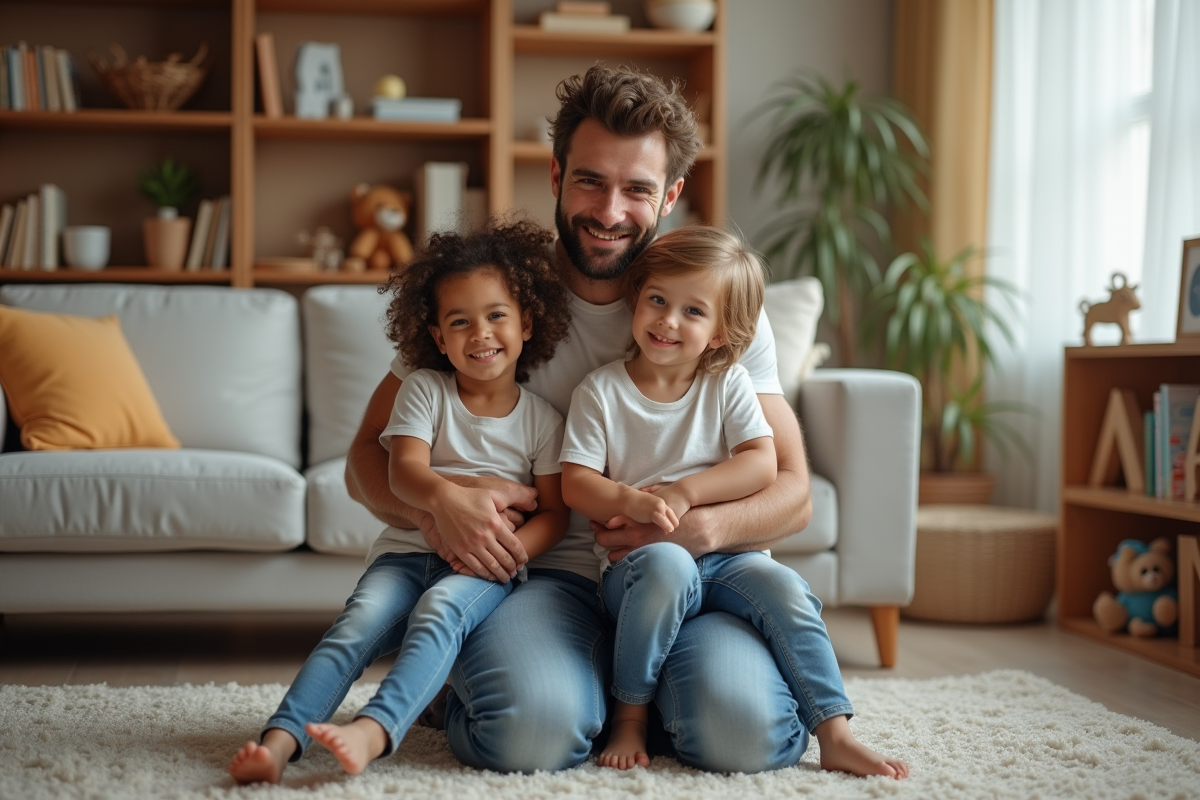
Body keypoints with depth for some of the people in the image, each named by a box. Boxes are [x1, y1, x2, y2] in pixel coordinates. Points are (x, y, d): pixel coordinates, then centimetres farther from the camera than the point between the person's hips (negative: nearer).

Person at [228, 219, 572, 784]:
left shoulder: (541, 419, 7)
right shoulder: (425, 390, 7)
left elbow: (555, 512, 1)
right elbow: (404, 469, -9)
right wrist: (445, 497, -34)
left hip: (483, 570, -1)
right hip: (408, 551, 2)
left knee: (439, 608, -35)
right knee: (358, 623, -28)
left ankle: (373, 731, -52)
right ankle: (281, 739, -40)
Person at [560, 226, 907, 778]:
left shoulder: (729, 385, 6)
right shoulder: (601, 391, 3)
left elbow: (762, 465, -4)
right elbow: (576, 484, -4)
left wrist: (684, 492, -16)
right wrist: (631, 501, -24)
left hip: (725, 554, 2)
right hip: (635, 561, -2)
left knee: (785, 589, -24)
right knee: (667, 563, -35)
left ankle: (835, 735, -17)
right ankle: (630, 715, -20)